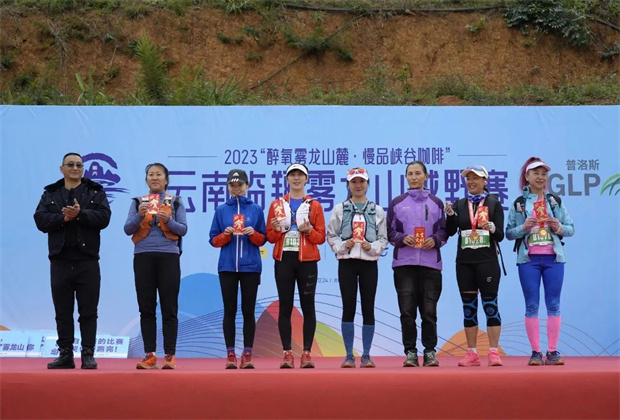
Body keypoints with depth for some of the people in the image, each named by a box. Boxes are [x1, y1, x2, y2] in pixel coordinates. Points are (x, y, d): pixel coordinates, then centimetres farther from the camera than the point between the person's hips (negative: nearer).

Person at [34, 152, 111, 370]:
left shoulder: (96, 192, 7)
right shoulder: (50, 193, 12)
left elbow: (104, 217, -8)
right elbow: (40, 219, -2)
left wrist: (80, 214, -20)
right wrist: (62, 218, -16)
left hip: (87, 260, -2)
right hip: (60, 260, 2)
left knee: (88, 311, 0)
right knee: (63, 311, 6)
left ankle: (88, 355, 4)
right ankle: (65, 355, 12)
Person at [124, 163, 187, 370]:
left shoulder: (176, 202, 8)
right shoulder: (137, 202, 11)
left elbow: (183, 229, 1)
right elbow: (128, 229, 2)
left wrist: (168, 221, -17)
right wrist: (139, 216, -16)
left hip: (168, 257, -1)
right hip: (143, 257, 1)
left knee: (169, 308, -3)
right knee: (146, 308, 1)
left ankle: (170, 355, -1)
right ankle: (150, 355, 5)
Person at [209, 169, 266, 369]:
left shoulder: (256, 209, 6)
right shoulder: (221, 210, 7)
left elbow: (263, 240, 8)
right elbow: (213, 240, 7)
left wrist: (253, 233, -11)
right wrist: (225, 234, -11)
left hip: (251, 266, 0)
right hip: (227, 266, 0)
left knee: (248, 310, 2)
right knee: (229, 311, 1)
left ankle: (247, 354, 6)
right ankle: (231, 355, 4)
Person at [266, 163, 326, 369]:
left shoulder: (314, 205, 7)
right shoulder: (276, 205, 10)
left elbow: (321, 237, 4)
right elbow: (270, 237, 10)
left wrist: (308, 230, -15)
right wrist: (276, 229, -11)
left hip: (307, 261, -1)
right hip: (283, 260, 1)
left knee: (308, 306, 0)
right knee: (285, 306, 0)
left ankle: (307, 353, 3)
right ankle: (287, 353, 2)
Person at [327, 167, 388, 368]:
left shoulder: (377, 211, 7)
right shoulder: (339, 209, 6)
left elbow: (384, 238, 6)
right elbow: (331, 236, 5)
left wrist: (372, 247, -11)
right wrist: (342, 246, -12)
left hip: (369, 263, 1)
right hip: (347, 263, -1)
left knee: (368, 308, 2)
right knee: (348, 308, -2)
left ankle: (366, 355, 8)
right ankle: (349, 356, 3)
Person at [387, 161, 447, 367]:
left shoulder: (436, 203, 12)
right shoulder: (397, 203, 10)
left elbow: (444, 231, 11)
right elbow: (389, 232, 8)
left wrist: (435, 240, -9)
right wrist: (402, 238, -11)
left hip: (430, 263, 0)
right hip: (404, 263, 0)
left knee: (429, 310, 0)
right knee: (407, 310, -3)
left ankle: (430, 351, 10)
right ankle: (410, 352, 5)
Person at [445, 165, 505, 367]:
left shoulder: (494, 204, 2)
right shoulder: (460, 205, 10)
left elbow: (500, 236, -2)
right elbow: (450, 231, -1)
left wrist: (492, 229, -24)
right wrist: (450, 215, -18)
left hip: (487, 261, -3)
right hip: (464, 262, 3)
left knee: (490, 305, -5)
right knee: (468, 307, 5)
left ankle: (493, 352, -2)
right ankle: (472, 354, 10)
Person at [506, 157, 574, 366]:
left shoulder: (556, 201, 9)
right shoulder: (518, 204, 5)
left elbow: (571, 229, 9)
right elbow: (508, 233, 2)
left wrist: (559, 228, -11)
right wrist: (524, 227, -16)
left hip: (553, 258, 1)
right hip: (529, 259, -1)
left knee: (553, 304, 1)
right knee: (531, 305, 0)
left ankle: (553, 352, 6)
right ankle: (535, 352, 5)